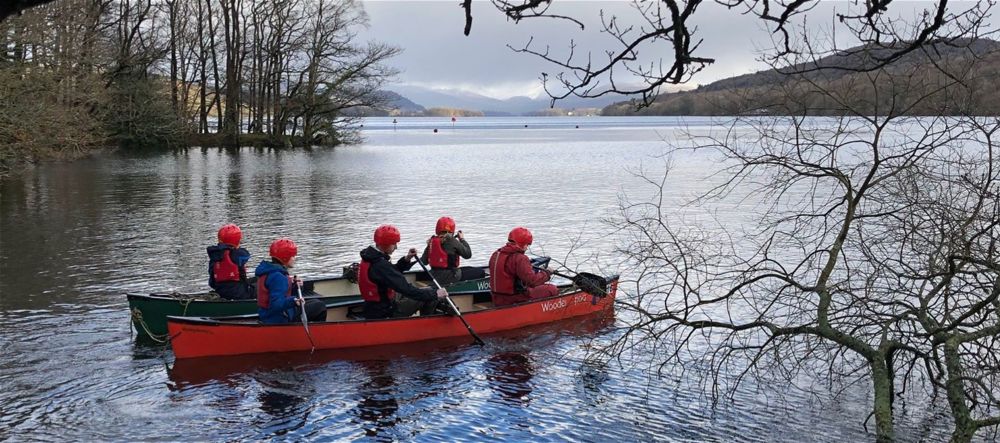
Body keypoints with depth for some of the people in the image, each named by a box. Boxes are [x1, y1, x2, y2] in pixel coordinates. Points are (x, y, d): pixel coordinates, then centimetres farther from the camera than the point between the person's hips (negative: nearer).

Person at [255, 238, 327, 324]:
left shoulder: (270, 272, 10)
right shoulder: (277, 277, -23)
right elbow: (276, 304, -32)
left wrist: (294, 286, 0)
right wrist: (293, 301, -46)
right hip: (279, 320, -11)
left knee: (314, 303, 25)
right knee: (319, 306, -1)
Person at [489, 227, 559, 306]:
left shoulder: (495, 255, 6)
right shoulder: (519, 259, -20)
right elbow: (532, 280, -26)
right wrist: (547, 273, -8)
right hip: (515, 301, -9)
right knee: (552, 289, 0)